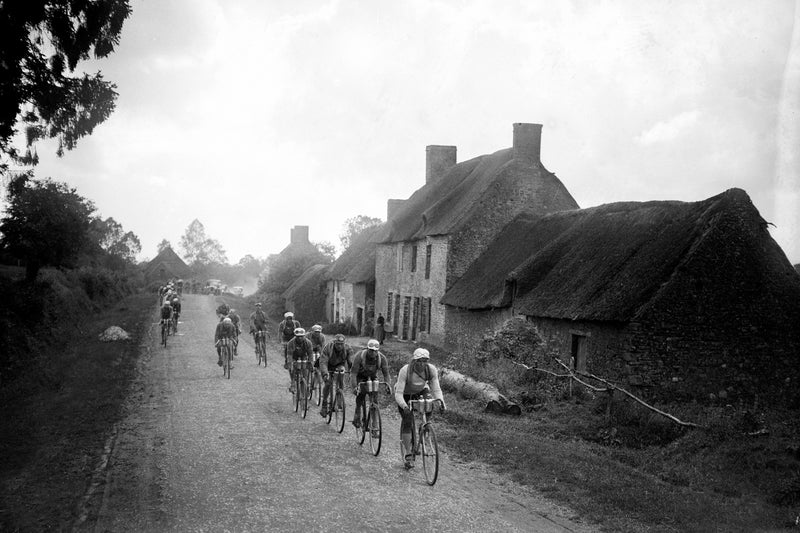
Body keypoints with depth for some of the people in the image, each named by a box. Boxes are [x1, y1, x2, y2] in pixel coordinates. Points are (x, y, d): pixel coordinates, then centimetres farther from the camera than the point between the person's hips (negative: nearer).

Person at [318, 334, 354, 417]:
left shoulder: (347, 348, -24)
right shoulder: (327, 348, -30)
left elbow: (351, 361, -26)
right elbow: (323, 362, -37)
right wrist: (325, 373, -51)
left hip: (339, 365, 2)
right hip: (329, 366, -2)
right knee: (328, 383, -20)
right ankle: (324, 403, 1)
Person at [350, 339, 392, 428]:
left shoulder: (382, 358, -24)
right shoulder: (359, 356, -32)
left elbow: (386, 373, -22)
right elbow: (353, 373, -34)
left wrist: (388, 385, -39)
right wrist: (354, 387, -47)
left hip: (372, 376, 3)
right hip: (360, 376, -3)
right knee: (361, 392, -27)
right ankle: (357, 417, -18)